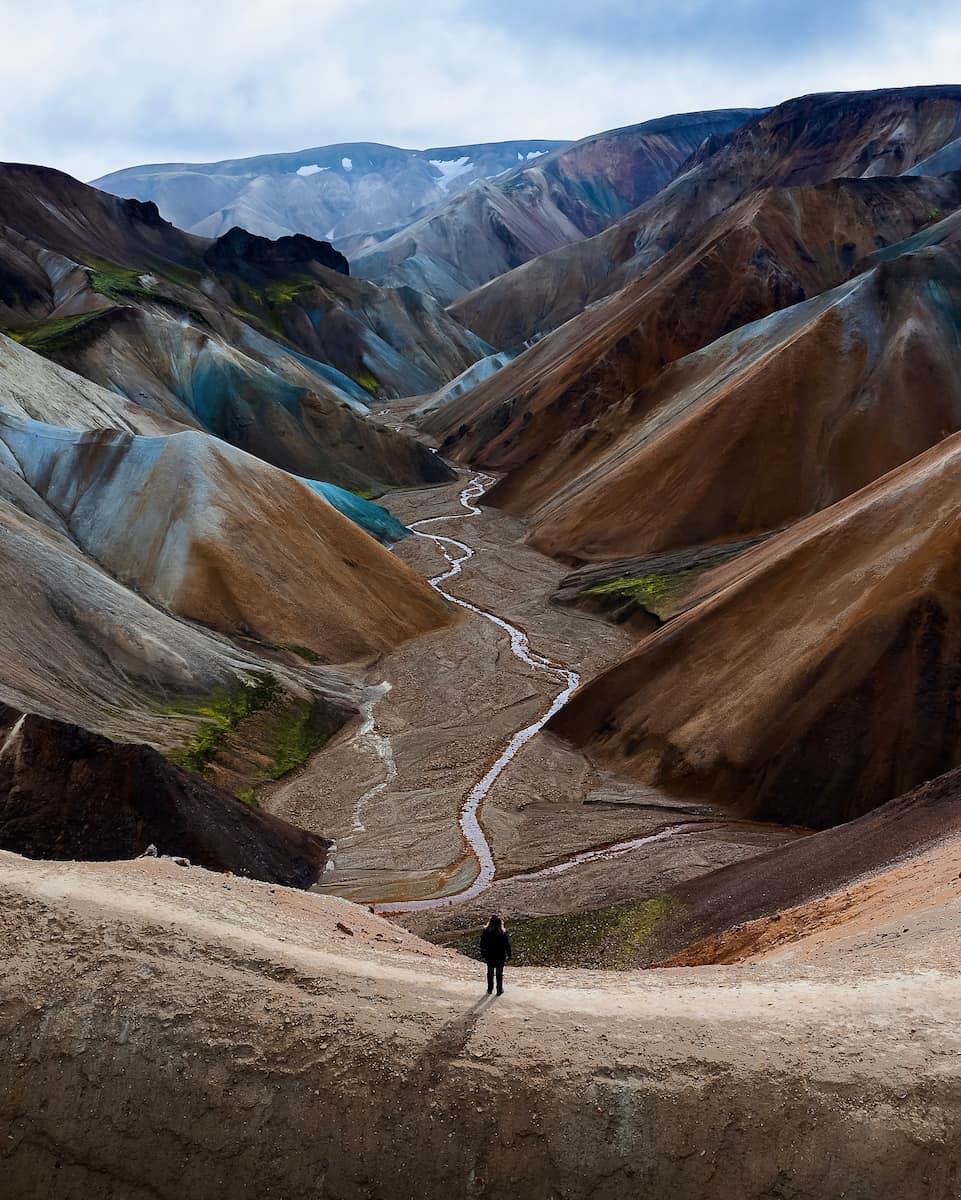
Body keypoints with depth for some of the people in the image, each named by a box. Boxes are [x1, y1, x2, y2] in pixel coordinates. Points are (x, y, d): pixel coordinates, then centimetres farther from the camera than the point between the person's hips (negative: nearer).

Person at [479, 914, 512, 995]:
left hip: (489, 956, 1)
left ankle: (490, 989, 27)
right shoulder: (503, 933, -18)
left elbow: (482, 944, -4)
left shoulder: (486, 931, -12)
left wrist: (483, 955, 8)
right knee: (499, 973, 14)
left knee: (490, 973, 18)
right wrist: (509, 954, 3)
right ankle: (499, 990, 22)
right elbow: (508, 945, -10)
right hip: (500, 956, -1)